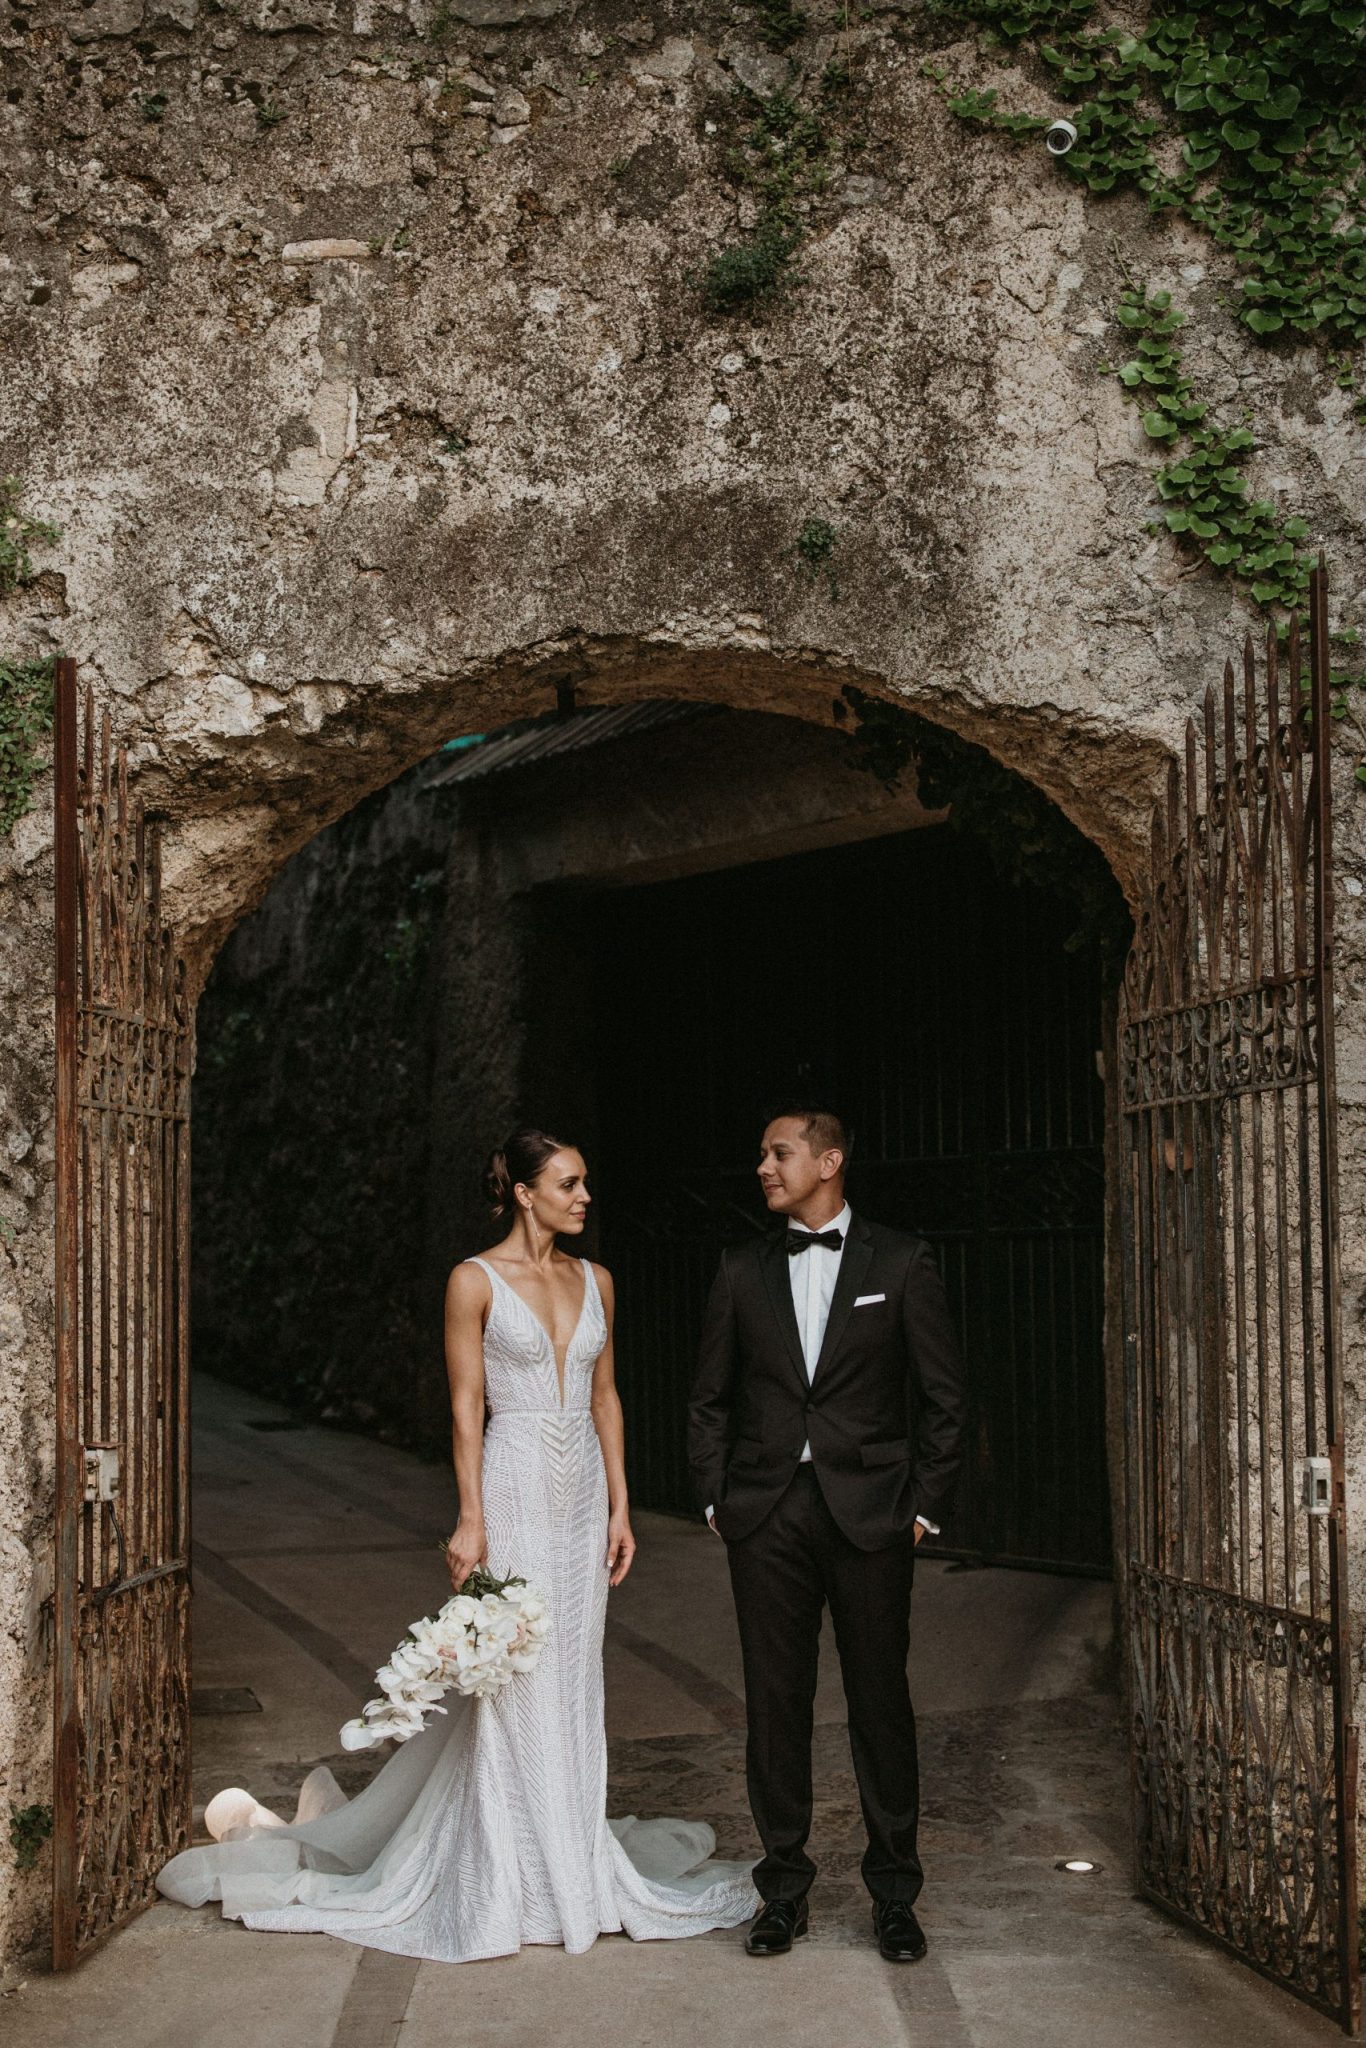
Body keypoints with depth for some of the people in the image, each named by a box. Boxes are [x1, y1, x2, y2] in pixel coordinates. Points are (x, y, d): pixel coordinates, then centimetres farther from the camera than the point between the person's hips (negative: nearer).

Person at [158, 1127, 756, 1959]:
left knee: (574, 1679, 10)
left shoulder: (594, 1281, 9)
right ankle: (513, 1880, 8)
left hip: (582, 1492, 5)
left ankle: (573, 1861, 20)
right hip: (514, 1485, -5)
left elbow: (605, 1395, 12)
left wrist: (620, 1505, 7)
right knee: (512, 1682, -1)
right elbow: (466, 1405, -7)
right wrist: (471, 1519, -12)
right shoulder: (476, 1281, -6)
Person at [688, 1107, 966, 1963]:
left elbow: (944, 1396, 2)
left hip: (870, 1514, -2)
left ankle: (894, 1892, 17)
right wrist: (718, 1500, 4)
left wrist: (924, 1506, -2)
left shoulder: (902, 1263, 0)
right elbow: (711, 1399, 13)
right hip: (766, 1516, 2)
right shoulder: (743, 1271, 8)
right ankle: (785, 1887, 18)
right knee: (775, 1703, 6)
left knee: (881, 1701, 4)